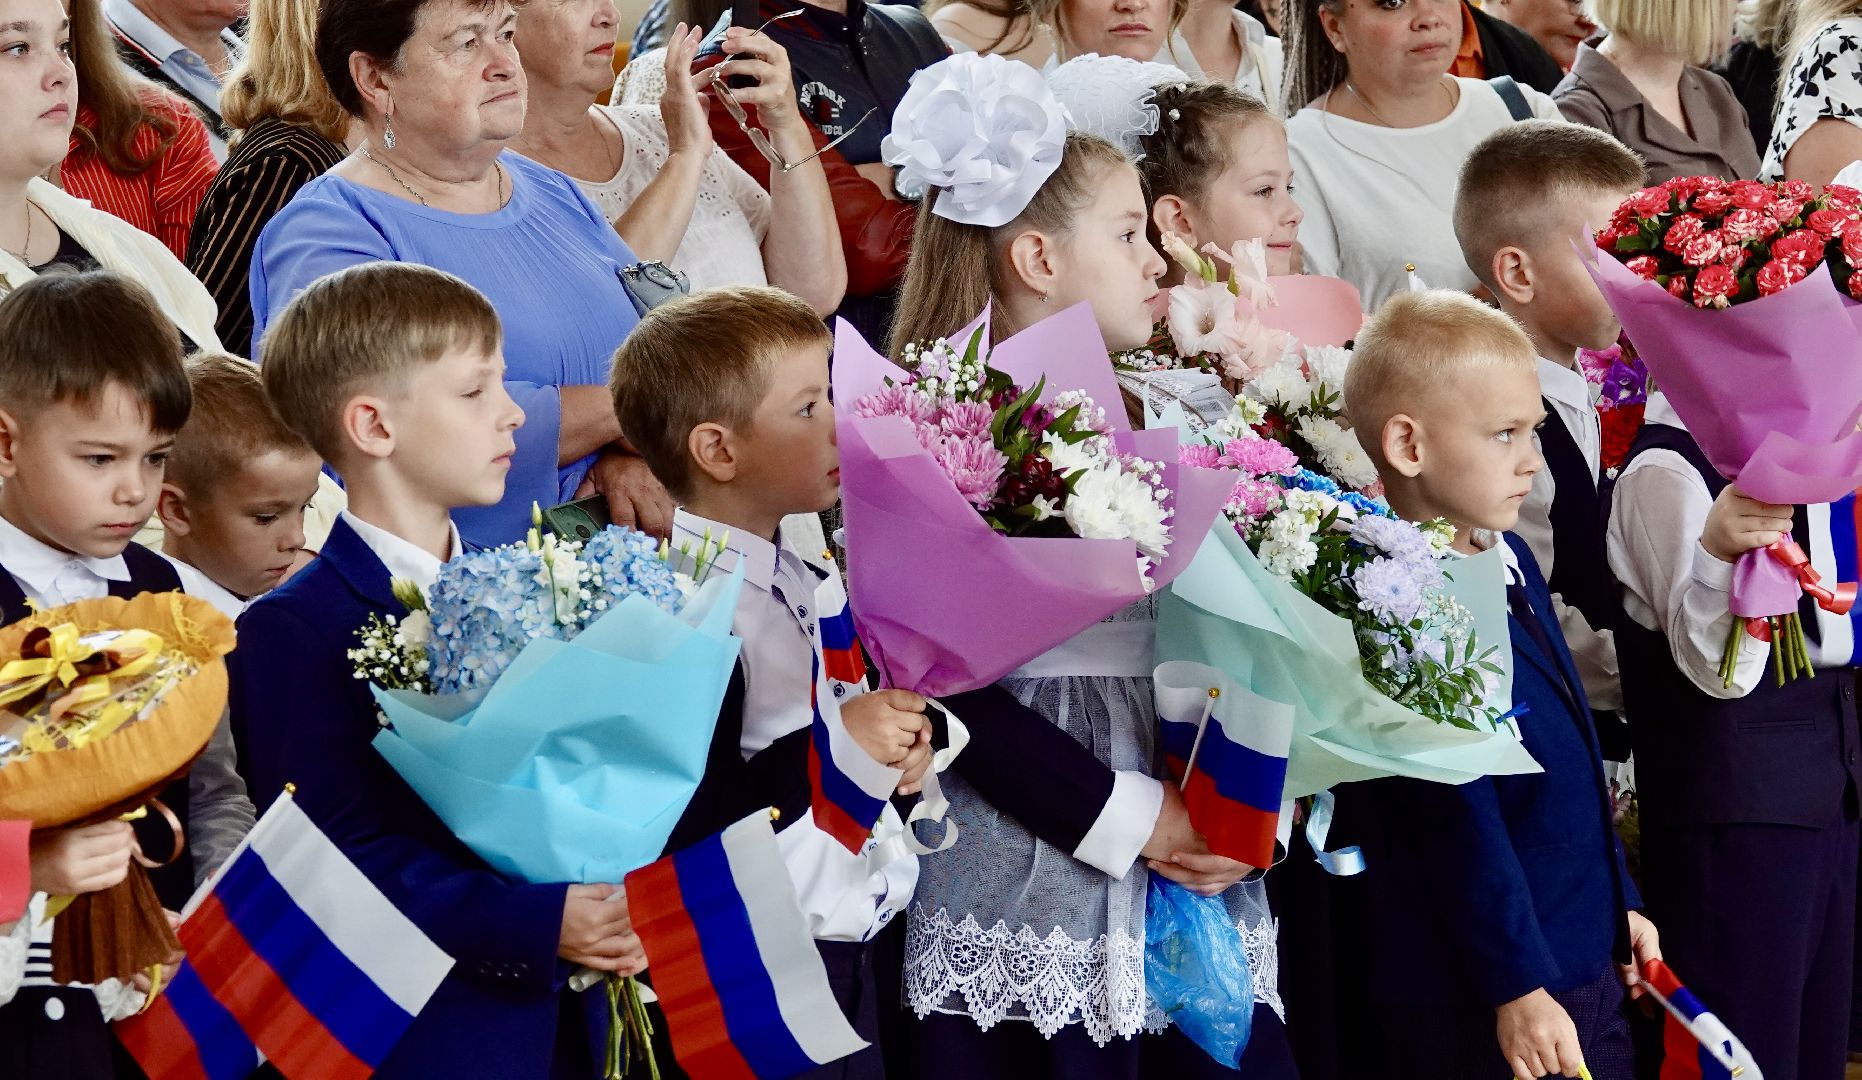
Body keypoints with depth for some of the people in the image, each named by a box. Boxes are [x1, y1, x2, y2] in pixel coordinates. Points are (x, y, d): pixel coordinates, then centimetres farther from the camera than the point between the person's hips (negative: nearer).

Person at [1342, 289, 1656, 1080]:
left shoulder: (1511, 561, 8)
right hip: (1481, 1007, -9)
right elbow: (1458, 817, -21)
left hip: (1585, 965, 9)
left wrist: (1618, 903, 20)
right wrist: (1517, 986, -19)